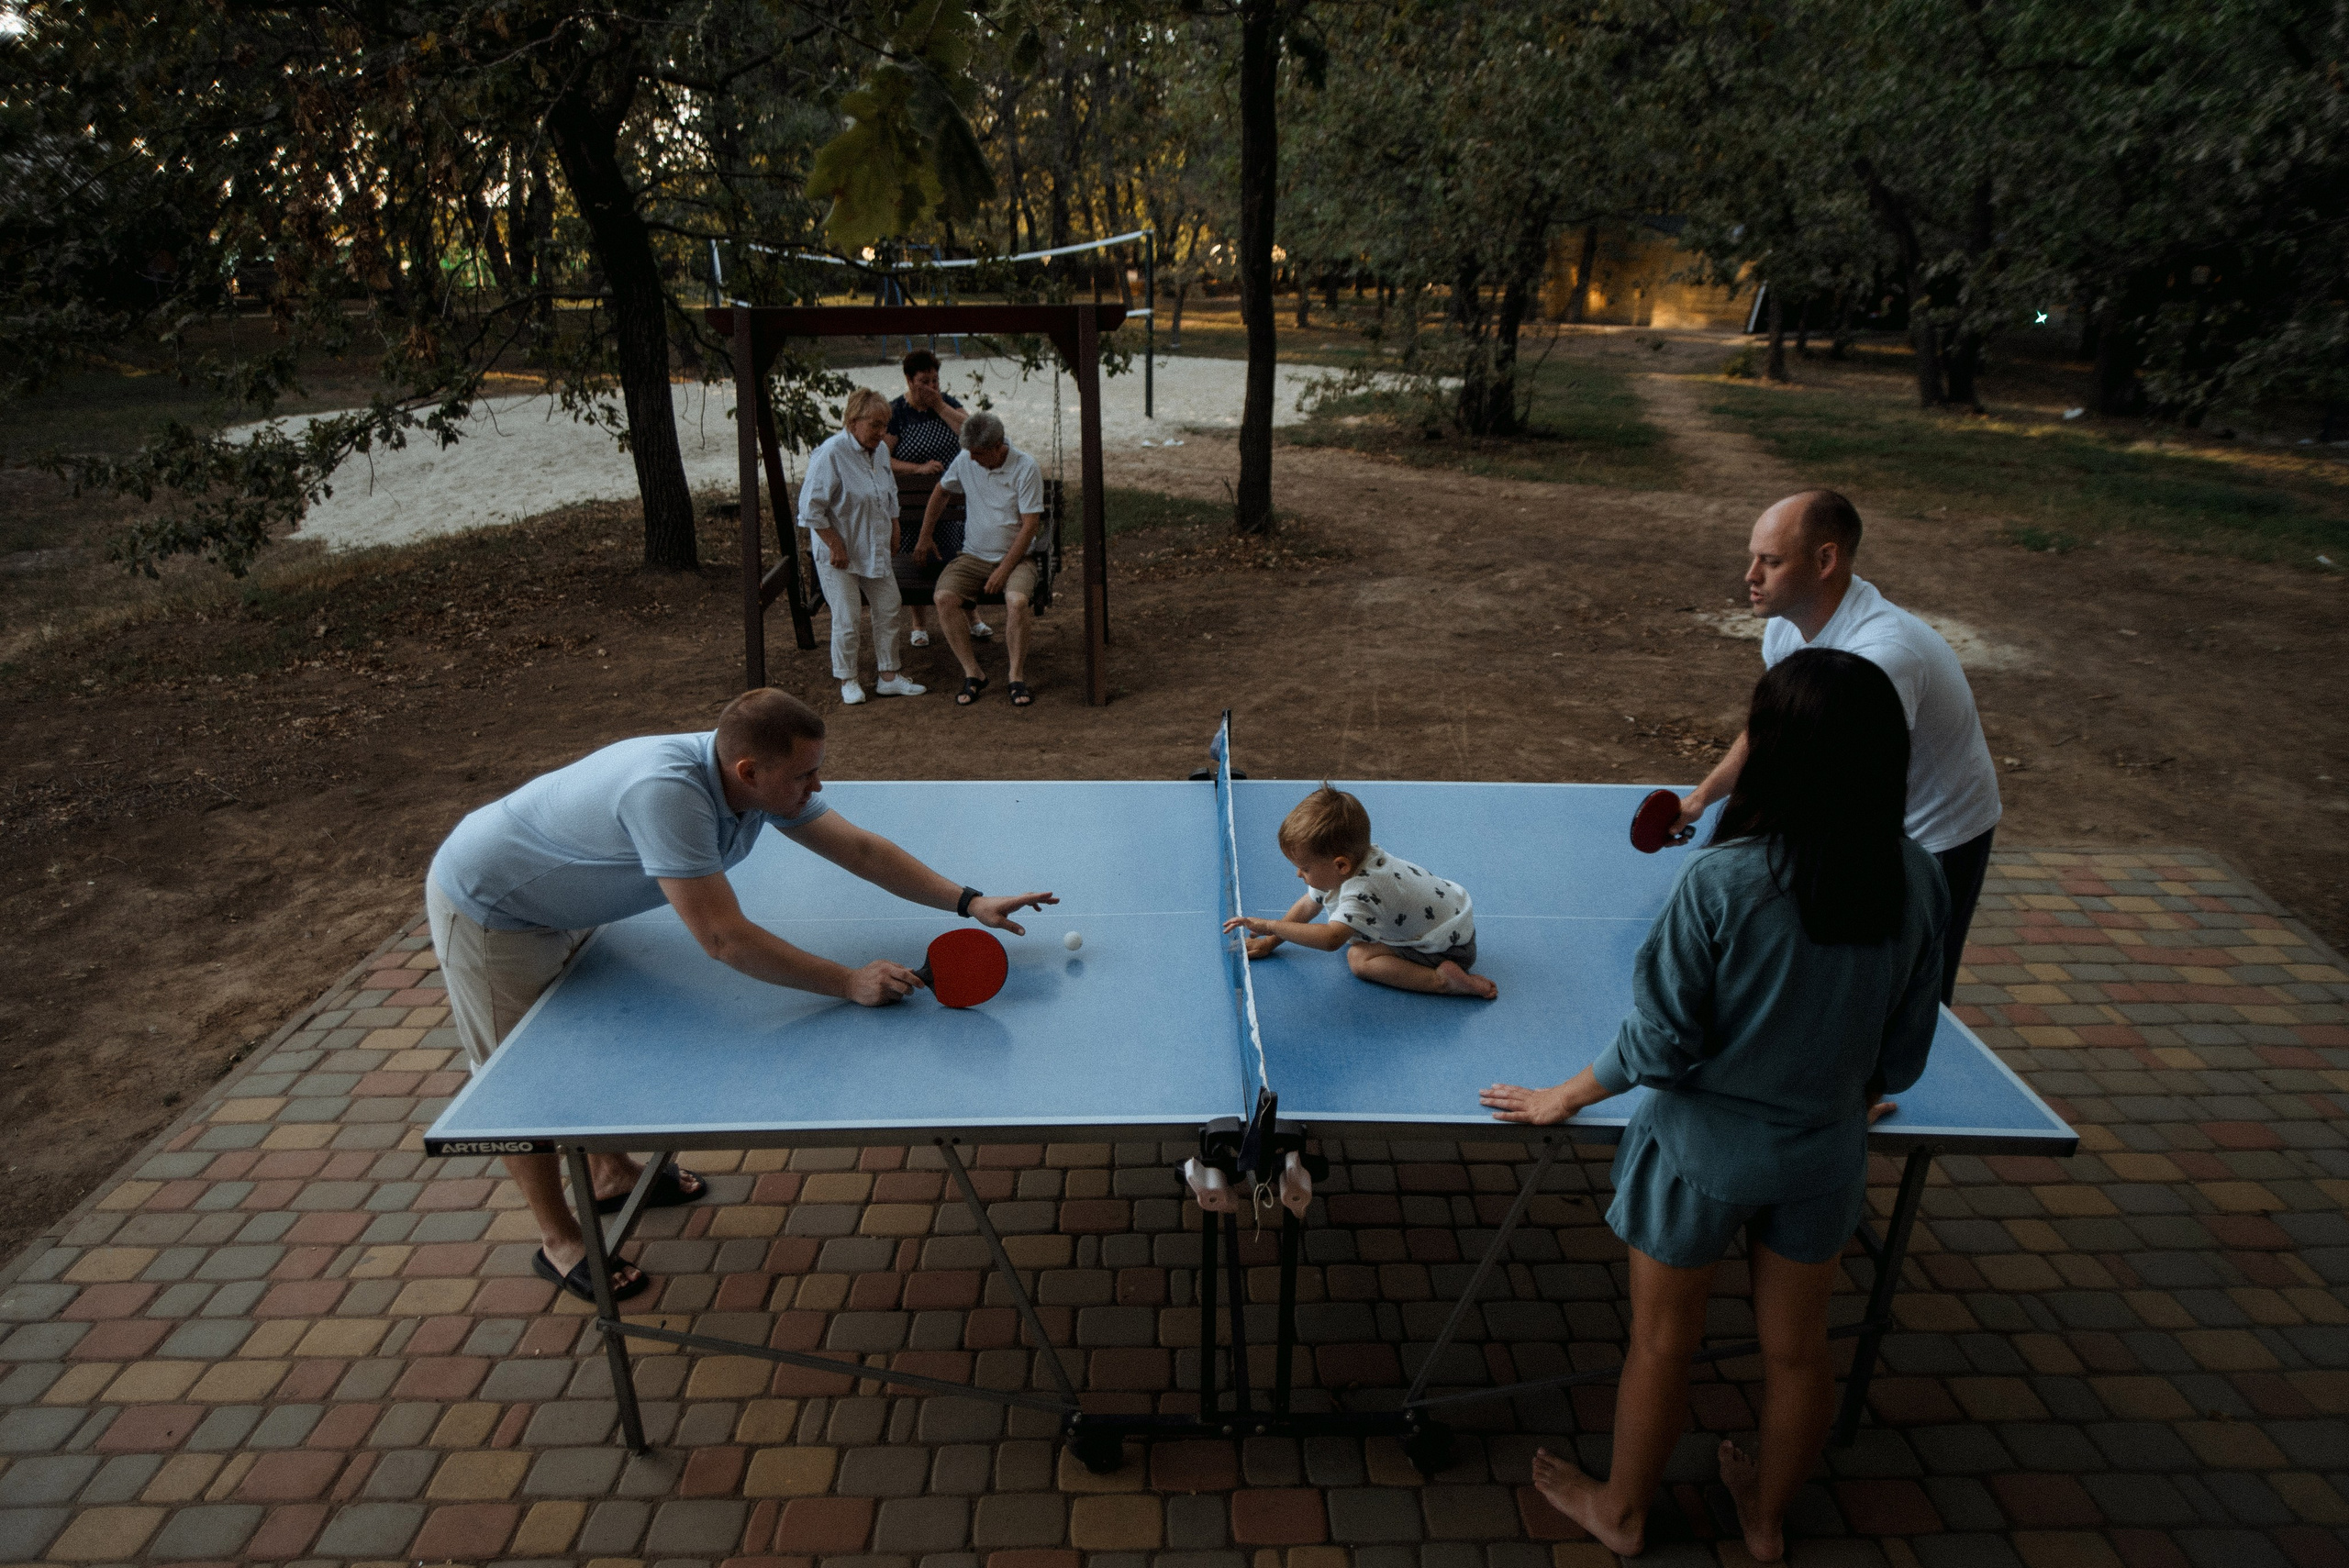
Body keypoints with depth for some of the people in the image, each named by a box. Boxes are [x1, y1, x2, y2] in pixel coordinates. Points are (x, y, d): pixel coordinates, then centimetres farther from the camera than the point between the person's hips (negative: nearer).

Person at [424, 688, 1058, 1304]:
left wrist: (969, 901, -16)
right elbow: (725, 938, -41)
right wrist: (849, 983, -36)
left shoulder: (761, 777, -17)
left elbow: (860, 848, -10)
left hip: (559, 905, 8)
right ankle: (559, 1241, 26)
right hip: (484, 909, -8)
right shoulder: (665, 792, -43)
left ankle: (611, 1173, 45)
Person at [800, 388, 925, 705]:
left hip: (875, 550, 7)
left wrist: (894, 531, 15)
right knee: (847, 618, -1)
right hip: (839, 554, -7)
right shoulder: (831, 454, -20)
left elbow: (890, 497, 20)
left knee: (888, 610, 8)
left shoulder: (881, 449, 3)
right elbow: (811, 509, -19)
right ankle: (847, 681, 15)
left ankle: (889, 677, 19)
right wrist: (836, 546, -18)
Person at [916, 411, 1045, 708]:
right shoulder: (965, 461, 1)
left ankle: (1017, 679, -17)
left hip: (1015, 557, -4)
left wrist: (1004, 570, -18)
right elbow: (940, 492, 21)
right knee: (943, 598, -24)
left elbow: (1030, 526, -13)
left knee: (1017, 600, -35)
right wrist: (925, 537, 23)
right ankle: (973, 674, -13)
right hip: (973, 556, 4)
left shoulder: (1026, 468, -12)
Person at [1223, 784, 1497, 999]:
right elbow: (1306, 906, 6)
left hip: (1449, 949, -10)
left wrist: (1270, 926, -41)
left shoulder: (1361, 891, -35)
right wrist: (1268, 943, 3)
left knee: (1359, 958, -20)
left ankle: (1442, 978, -22)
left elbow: (1331, 939, -47)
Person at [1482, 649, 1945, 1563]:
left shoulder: (1718, 884, -28)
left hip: (1703, 1153, -4)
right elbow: (1906, 1044, 0)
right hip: (1823, 1157, 5)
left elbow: (1660, 1043, -20)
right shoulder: (1916, 880, -13)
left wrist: (1565, 1098, -3)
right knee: (1796, 1351, 25)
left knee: (1661, 1348, 18)